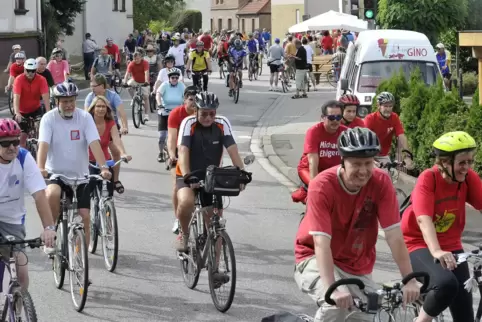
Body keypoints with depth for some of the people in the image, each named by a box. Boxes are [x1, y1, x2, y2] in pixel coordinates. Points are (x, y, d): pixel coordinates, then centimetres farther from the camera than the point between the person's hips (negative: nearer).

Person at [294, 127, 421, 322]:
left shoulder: (381, 183, -17)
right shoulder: (322, 186, -26)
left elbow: (394, 234, -20)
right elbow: (321, 242, -33)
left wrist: (409, 280, -28)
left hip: (357, 267, 4)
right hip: (317, 259, -4)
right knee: (337, 304, -31)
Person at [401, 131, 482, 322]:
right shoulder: (428, 179, -20)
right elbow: (424, 220, -32)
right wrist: (436, 252, -48)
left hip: (450, 246, 5)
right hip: (419, 245, -5)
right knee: (446, 283, -35)